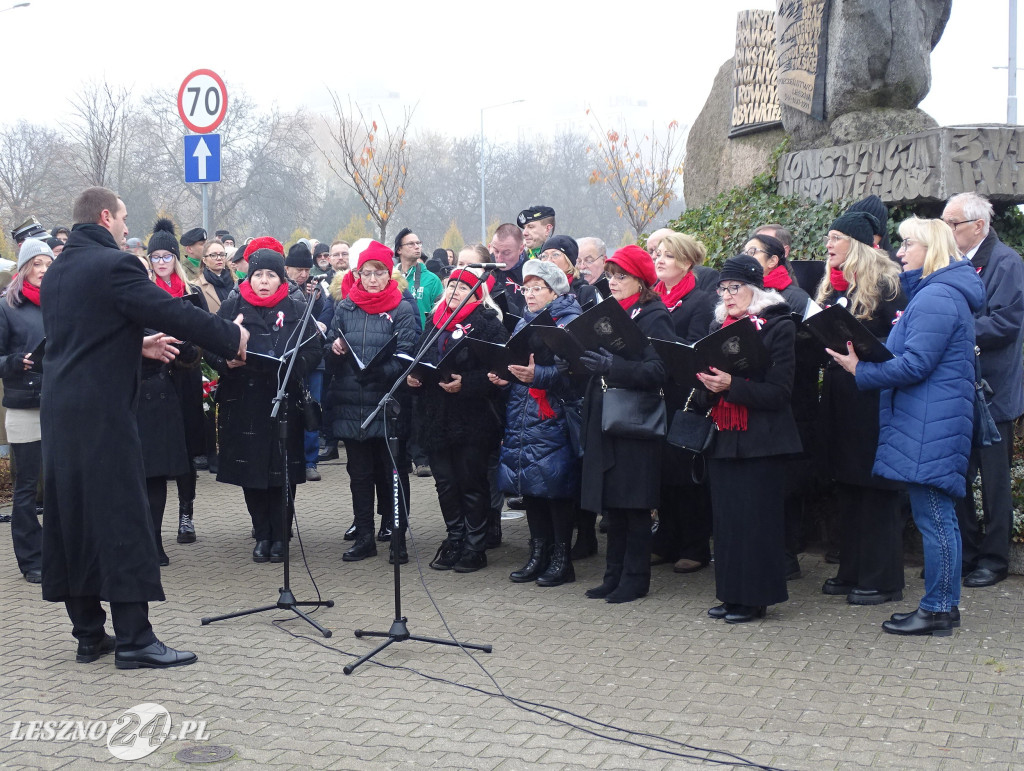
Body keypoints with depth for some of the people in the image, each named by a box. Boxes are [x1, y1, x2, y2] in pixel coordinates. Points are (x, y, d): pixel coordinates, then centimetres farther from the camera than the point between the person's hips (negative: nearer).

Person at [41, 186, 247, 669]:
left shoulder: (55, 272, 14)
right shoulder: (114, 265, -12)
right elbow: (174, 314, -15)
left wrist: (136, 346, 25)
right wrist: (232, 336, -4)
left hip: (60, 412, 9)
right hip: (103, 412, -9)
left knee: (71, 518, 11)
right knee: (122, 521, -4)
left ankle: (88, 633, 18)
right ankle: (133, 640, -2)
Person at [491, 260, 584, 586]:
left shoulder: (570, 323, -6)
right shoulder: (523, 324, 18)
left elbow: (574, 373, -16)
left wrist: (537, 375, -27)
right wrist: (503, 376, 3)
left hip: (553, 419, -7)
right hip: (522, 417, 7)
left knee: (555, 484, -4)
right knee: (529, 484, 10)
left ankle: (561, 557, 6)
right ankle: (538, 553, 19)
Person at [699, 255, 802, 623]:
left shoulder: (778, 327, -7)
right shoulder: (718, 327, 14)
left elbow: (778, 391, -14)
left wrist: (731, 385, -24)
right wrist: (707, 382, -5)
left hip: (760, 440, -6)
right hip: (722, 437, 6)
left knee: (756, 517, -2)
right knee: (726, 516, 8)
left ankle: (755, 597, 8)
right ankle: (731, 594, 18)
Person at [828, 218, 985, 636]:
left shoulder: (935, 298, -16)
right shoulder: (941, 293, 19)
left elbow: (914, 365, -21)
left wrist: (861, 370, -12)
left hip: (930, 426, -11)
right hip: (933, 423, 11)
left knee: (932, 516, -5)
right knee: (938, 516, 14)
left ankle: (937, 610, 2)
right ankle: (944, 604, 21)